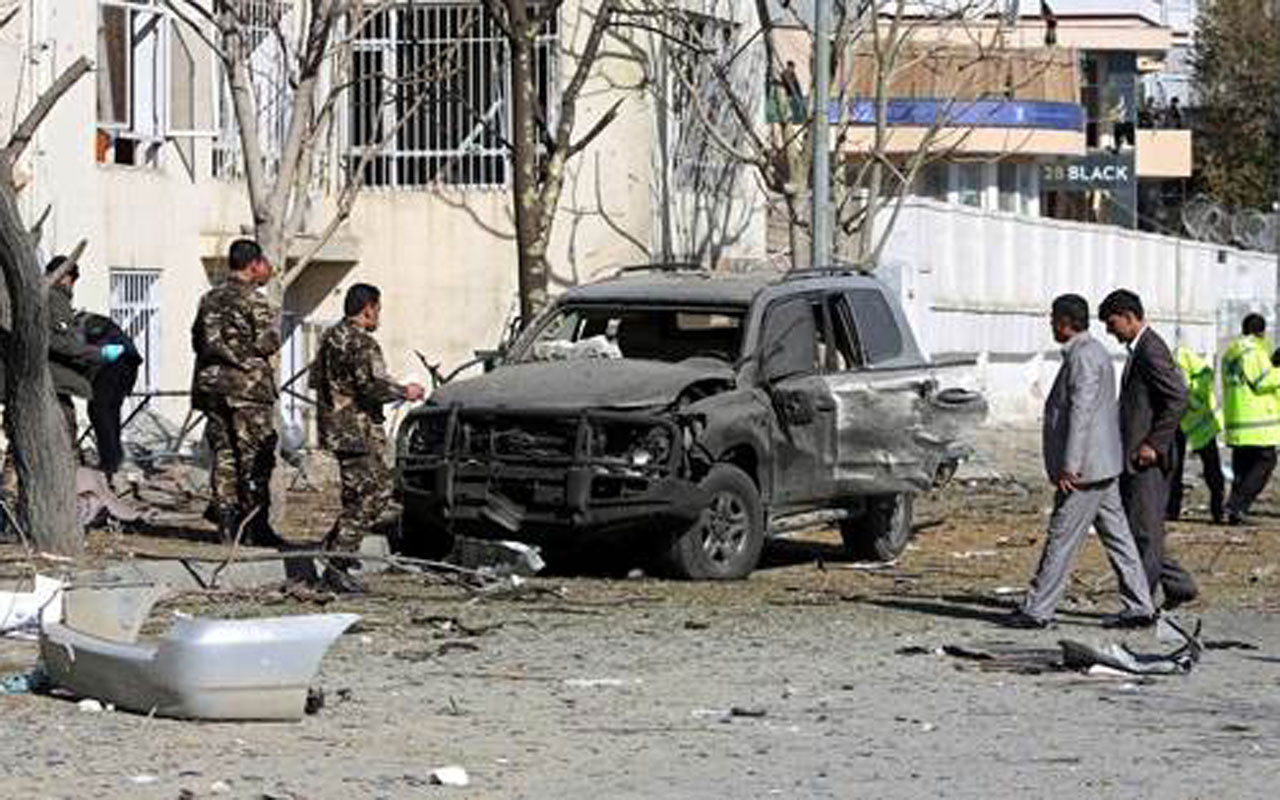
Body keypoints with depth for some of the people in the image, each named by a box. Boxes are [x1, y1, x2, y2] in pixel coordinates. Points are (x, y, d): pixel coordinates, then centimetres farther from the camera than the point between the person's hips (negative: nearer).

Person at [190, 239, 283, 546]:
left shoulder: (210, 299, 12)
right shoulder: (254, 301, -10)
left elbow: (198, 341, 15)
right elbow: (268, 344, -12)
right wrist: (274, 322, 5)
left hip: (212, 384, 7)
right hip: (247, 384, -6)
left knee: (223, 454, 8)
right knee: (254, 458, -2)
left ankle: (226, 524, 5)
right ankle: (256, 526, -3)